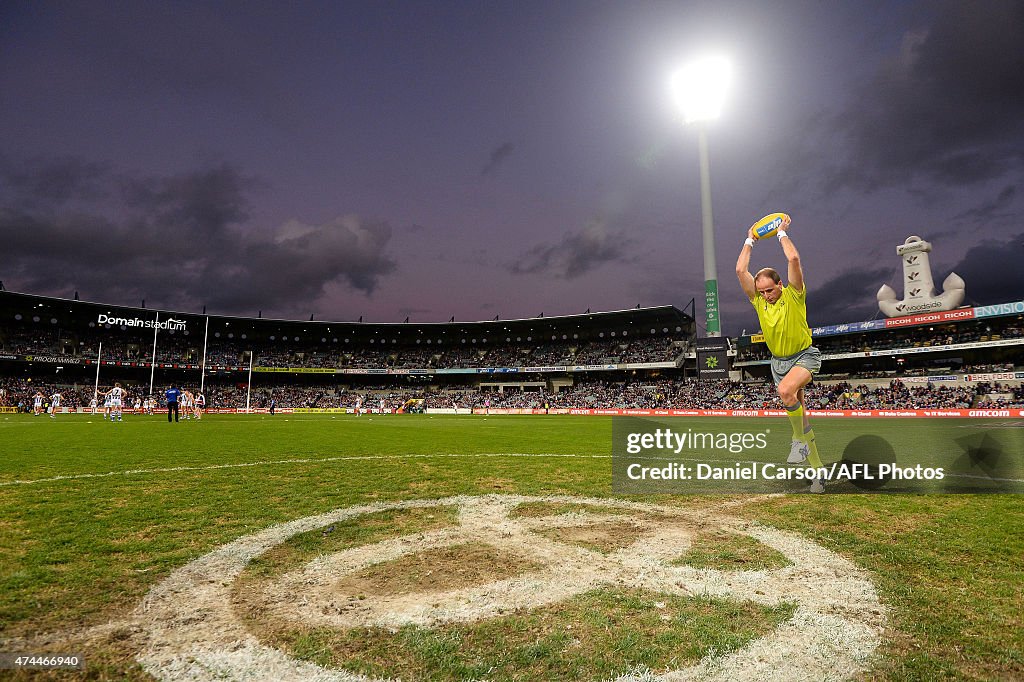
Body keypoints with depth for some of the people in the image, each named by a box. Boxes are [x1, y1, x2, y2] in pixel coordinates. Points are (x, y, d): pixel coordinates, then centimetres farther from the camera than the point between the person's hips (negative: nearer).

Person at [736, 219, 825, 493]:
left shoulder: (793, 294, -12)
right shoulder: (758, 299, -2)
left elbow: (793, 259, -24)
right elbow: (740, 270, -8)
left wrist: (782, 233, -11)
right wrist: (750, 241, 1)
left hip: (804, 356, -5)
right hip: (778, 360, 5)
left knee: (786, 391, -36)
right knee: (797, 412, 7)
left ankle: (799, 439, -13)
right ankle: (817, 469, 18)